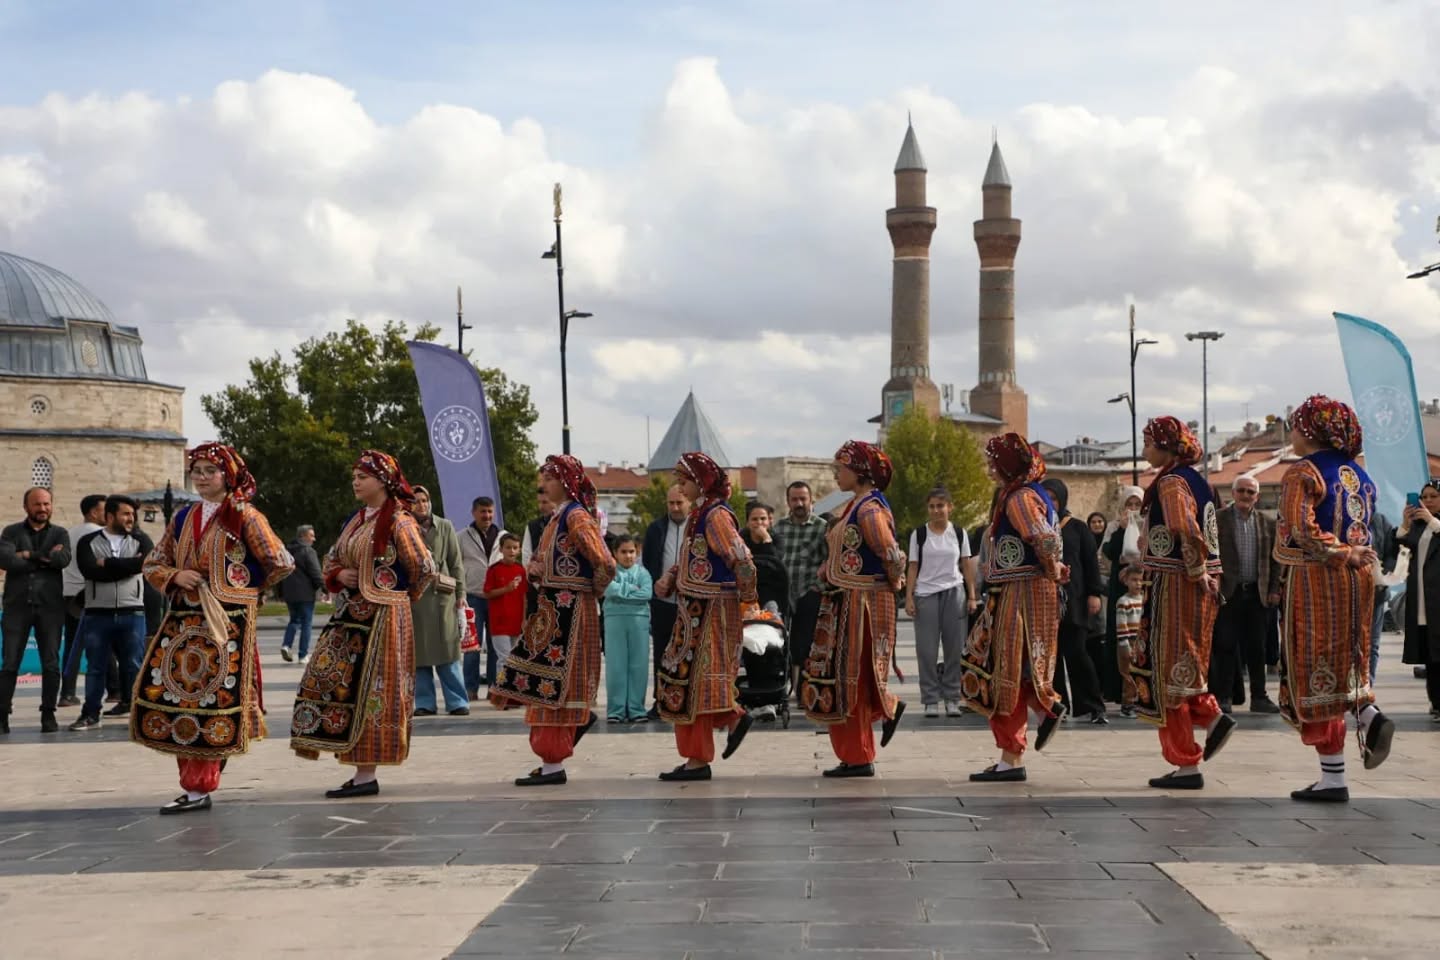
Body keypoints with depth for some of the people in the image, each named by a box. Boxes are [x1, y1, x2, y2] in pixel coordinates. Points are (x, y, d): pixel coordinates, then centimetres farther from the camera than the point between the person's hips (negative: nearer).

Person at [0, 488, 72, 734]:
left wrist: (30, 555, -9)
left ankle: (48, 714, 8)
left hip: (50, 606, 1)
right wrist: (45, 559, -10)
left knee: (51, 665, 1)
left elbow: (64, 559, -9)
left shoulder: (60, 534, 11)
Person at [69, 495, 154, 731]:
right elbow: (89, 569, -13)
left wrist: (107, 564, -9)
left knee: (134, 665, 2)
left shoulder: (140, 540, 8)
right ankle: (90, 714, 10)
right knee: (95, 666, 5)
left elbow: (145, 562, -13)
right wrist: (126, 566, -13)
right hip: (97, 614, 0)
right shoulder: (88, 542, 4)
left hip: (132, 613, 0)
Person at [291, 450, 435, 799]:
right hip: (349, 616, 8)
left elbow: (424, 568, -11)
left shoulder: (398, 522, -10)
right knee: (336, 686, 5)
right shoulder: (355, 521, 15)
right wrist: (339, 575, 0)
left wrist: (401, 595, 4)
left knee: (368, 692, -6)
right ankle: (361, 772, 11)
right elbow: (330, 561, 22)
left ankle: (366, 776, -1)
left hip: (381, 617, -8)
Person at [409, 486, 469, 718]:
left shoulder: (445, 527, 9)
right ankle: (425, 702, 9)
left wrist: (460, 595, 2)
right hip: (413, 596, 0)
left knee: (447, 652, -2)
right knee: (418, 653, 2)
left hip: (441, 595, 0)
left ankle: (457, 702, 2)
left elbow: (456, 563, 9)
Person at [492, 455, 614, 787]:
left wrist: (591, 594, -6)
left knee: (553, 683, -5)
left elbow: (605, 564, -22)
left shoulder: (576, 516, -14)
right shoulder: (555, 517, 15)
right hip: (550, 608, 9)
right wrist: (534, 569, 5)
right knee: (544, 683, 10)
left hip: (568, 610, -9)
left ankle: (554, 765, 0)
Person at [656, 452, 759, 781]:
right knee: (684, 678, 12)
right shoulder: (698, 514, 13)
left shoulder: (716, 514, -16)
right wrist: (669, 579, 5)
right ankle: (734, 718, 24)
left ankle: (698, 760, 2)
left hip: (711, 609, -9)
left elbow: (743, 561, -20)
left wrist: (747, 602, -12)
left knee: (694, 680, -4)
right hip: (694, 608, 9)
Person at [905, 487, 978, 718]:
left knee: (954, 648, 2)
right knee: (927, 650, -3)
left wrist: (972, 596, 3)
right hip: (925, 594, -1)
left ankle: (952, 699, 9)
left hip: (953, 593, 1)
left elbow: (967, 566, 9)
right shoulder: (918, 534, 3)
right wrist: (909, 597, -4)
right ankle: (930, 700, 3)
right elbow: (912, 567, 3)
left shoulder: (959, 534, 7)